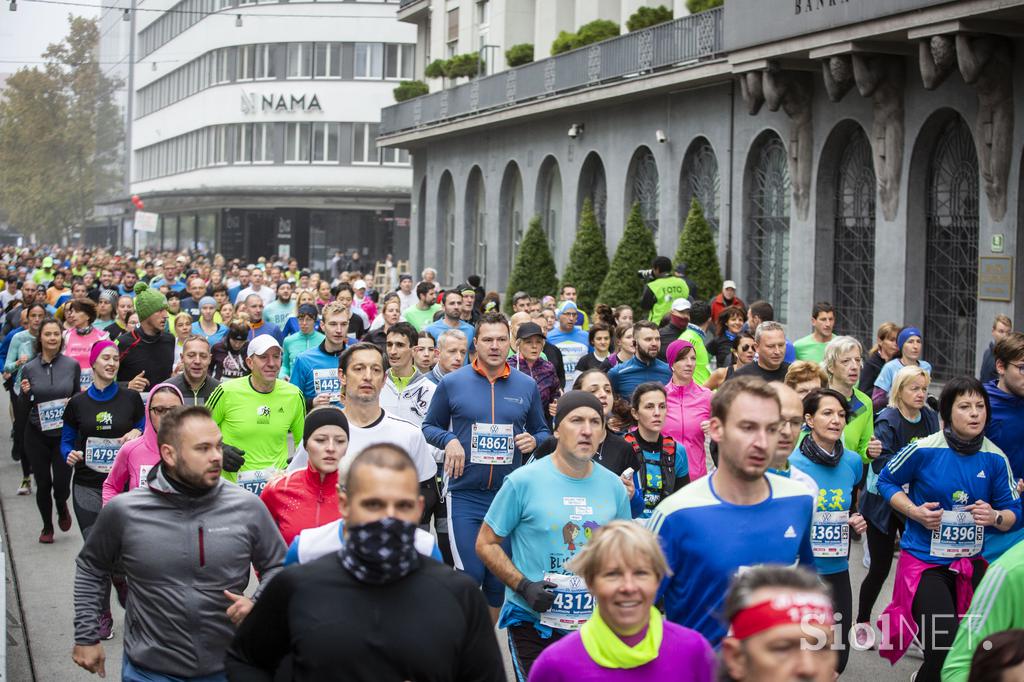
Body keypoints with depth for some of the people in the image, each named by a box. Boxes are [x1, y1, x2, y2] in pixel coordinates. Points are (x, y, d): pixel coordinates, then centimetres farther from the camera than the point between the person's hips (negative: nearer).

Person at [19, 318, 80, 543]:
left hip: (64, 434, 0)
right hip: (37, 435, 0)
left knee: (62, 484, -4)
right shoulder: (29, 368, -2)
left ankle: (62, 508, 32)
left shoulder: (72, 365, -1)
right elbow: (23, 408, 3)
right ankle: (47, 527, 27)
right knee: (43, 484, 6)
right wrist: (25, 393, -16)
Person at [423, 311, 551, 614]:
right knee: (470, 574, -9)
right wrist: (449, 440, -10)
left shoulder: (527, 386, 5)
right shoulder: (452, 383, 0)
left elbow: (542, 431, 17)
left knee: (500, 578, 10)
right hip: (465, 495, -2)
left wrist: (534, 441, -5)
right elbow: (429, 427, 10)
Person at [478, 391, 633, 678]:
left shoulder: (615, 486, 4)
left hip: (594, 623, 4)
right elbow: (486, 544, -5)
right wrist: (523, 586, -16)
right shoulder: (523, 481, -9)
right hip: (533, 621, -4)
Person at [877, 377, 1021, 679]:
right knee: (944, 653, -13)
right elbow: (887, 481, 2)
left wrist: (995, 517, -18)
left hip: (971, 562, 4)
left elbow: (1014, 510, 5)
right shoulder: (924, 450, -12)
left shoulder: (995, 458, -3)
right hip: (925, 560, -4)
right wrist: (915, 512, -12)